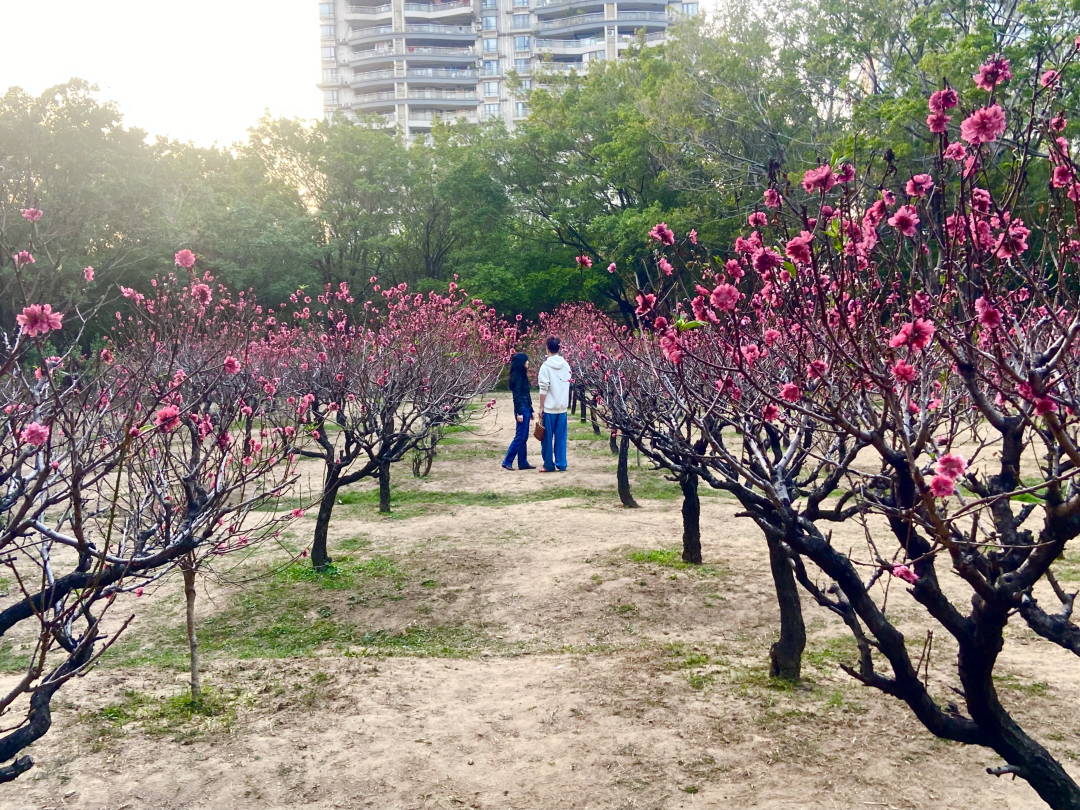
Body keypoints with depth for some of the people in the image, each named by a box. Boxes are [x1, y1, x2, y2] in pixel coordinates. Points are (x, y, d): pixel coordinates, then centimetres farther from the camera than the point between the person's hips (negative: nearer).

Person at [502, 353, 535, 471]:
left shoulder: (522, 375, 14)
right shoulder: (517, 376, -13)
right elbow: (516, 396, -17)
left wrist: (530, 410, 18)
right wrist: (519, 413, -19)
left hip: (526, 409, 9)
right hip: (522, 409, -9)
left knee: (524, 438, 11)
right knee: (520, 437, -7)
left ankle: (523, 463, 15)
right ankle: (507, 462, -2)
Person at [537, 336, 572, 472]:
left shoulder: (546, 366, -11)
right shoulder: (566, 365, 4)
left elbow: (544, 389, -12)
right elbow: (568, 384, 9)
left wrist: (541, 408, -6)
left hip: (549, 408, -5)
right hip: (562, 407, 5)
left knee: (547, 437, 5)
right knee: (561, 437, 9)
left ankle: (549, 465, 9)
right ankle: (561, 464, 9)